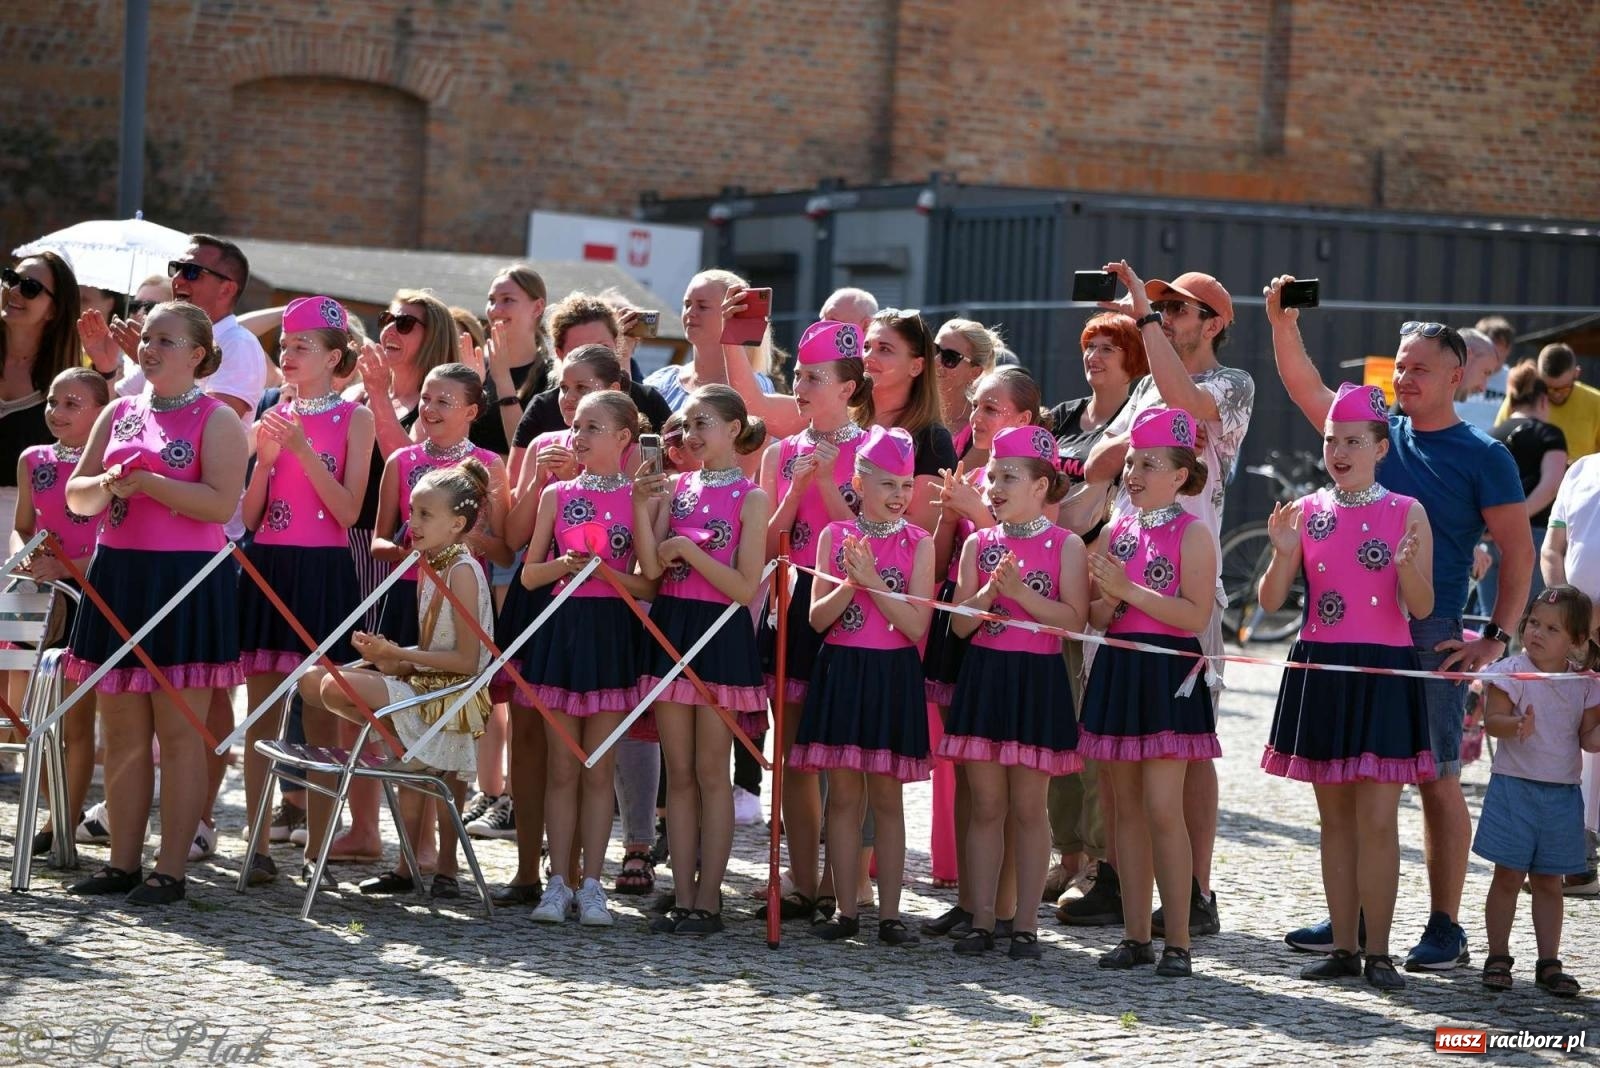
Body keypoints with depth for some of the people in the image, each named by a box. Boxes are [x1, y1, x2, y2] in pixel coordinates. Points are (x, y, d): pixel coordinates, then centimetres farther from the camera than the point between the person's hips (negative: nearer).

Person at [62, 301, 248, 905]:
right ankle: (122, 864, 13)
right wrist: (108, 483, -9)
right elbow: (77, 497, 13)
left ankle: (171, 871, -1)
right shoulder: (119, 413, 14)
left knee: (178, 733, -3)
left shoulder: (216, 420, -3)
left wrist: (146, 480, -17)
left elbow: (221, 503, -16)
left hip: (186, 581, -6)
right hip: (117, 576, 6)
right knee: (122, 732, 8)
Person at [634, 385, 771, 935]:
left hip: (720, 636, -5)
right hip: (670, 627, 5)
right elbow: (651, 570, -1)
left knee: (710, 772, 0)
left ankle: (707, 900, 4)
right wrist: (642, 508, -10)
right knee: (678, 773, 6)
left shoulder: (750, 498, -5)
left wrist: (689, 550, -15)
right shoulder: (677, 487, 9)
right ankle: (683, 899, 9)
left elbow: (745, 588, -10)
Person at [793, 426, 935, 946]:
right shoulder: (835, 536, 3)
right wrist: (850, 582, -17)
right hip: (841, 670, 1)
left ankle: (889, 913, 7)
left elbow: (916, 626, -9)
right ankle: (846, 909, 10)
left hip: (892, 674, -1)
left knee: (886, 797, 3)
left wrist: (872, 580, -17)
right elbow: (818, 617, -1)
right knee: (843, 794, 4)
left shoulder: (918, 543, -2)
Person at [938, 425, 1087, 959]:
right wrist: (990, 590, -15)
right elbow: (960, 623, 2)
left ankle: (1026, 924, 7)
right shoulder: (979, 544, 6)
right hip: (984, 675, 3)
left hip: (1037, 680, -3)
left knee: (1028, 807, 2)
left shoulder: (1065, 544, -3)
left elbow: (1073, 618, -12)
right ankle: (982, 919, 10)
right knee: (985, 805, 5)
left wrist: (1021, 591, -19)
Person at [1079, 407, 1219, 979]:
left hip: (1167, 672, -6)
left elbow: (1196, 613, -16)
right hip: (1117, 669, 6)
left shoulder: (1191, 534, -6)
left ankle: (1177, 939, -6)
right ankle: (1135, 935, 13)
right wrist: (1107, 599, -9)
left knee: (1163, 808, -11)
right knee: (1127, 807, 8)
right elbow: (1094, 616, 14)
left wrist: (1130, 591, -18)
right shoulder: (1115, 533, 12)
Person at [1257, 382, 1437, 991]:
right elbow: (1271, 601, 2)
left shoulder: (1406, 513, -1)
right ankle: (1344, 947, 15)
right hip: (1319, 669, 3)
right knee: (1335, 817, 8)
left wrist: (1408, 567, -23)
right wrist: (1284, 554, -15)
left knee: (1377, 820, -5)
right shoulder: (1305, 512, 5)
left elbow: (1422, 609, -4)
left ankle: (1378, 952, 1)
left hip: (1383, 672, -3)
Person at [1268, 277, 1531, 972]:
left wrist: (1495, 639, -9)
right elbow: (1305, 389, 7)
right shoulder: (1375, 432, 11)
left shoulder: (1482, 458, -2)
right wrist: (1283, 322, -8)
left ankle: (1444, 930, 4)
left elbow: (1518, 552, -2)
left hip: (1429, 634, -5)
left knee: (1437, 780, -2)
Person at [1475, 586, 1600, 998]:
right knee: (1509, 875, 0)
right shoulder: (1512, 672, -6)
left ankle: (1549, 963, 14)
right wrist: (1517, 726, -34)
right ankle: (1498, 957, 9)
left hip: (1562, 794, 3)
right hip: (1515, 788, -3)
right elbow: (1493, 718, -14)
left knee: (1548, 882, 9)